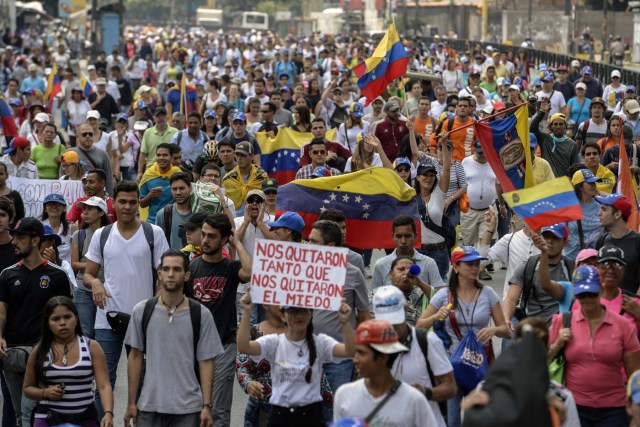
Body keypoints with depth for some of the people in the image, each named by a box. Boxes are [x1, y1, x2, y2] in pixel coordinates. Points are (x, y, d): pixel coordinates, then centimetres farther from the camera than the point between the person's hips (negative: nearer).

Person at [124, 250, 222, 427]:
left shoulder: (201, 315, -1)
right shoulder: (142, 311, 2)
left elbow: (206, 362, 0)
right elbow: (135, 357, 6)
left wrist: (207, 406, -5)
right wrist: (131, 403, 4)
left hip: (187, 408, -1)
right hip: (149, 406, 1)